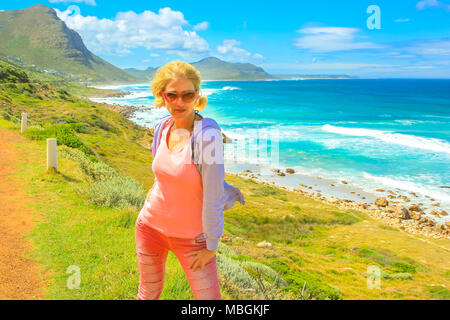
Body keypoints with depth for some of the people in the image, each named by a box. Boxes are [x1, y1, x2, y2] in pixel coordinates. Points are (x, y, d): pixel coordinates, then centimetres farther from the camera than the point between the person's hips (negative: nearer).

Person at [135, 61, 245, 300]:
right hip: (151, 226, 5)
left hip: (192, 236, -5)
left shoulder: (207, 134, -23)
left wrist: (211, 246, -14)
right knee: (148, 293, 19)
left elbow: (213, 195, -20)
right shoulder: (162, 127, -4)